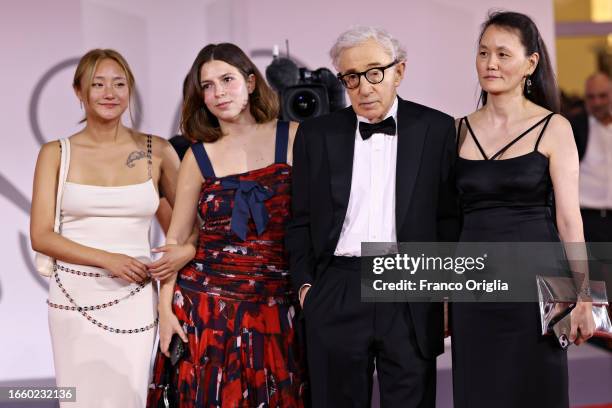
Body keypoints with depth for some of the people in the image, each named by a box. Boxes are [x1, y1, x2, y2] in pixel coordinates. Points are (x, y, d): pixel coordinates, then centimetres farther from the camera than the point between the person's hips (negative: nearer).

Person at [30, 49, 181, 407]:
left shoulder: (157, 151, 3)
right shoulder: (56, 153, 2)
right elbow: (41, 236, -2)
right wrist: (107, 259, -13)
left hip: (135, 299, 0)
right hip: (75, 297, 0)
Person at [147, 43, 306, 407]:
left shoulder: (293, 138, 0)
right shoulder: (199, 156, 4)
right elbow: (176, 238, 8)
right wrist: (166, 307, 1)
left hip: (276, 305, 0)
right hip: (207, 304, 1)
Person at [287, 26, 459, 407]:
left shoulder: (436, 129, 3)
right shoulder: (316, 133, 6)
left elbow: (450, 215, 4)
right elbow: (302, 219, 10)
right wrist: (305, 283, 3)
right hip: (336, 296, 1)